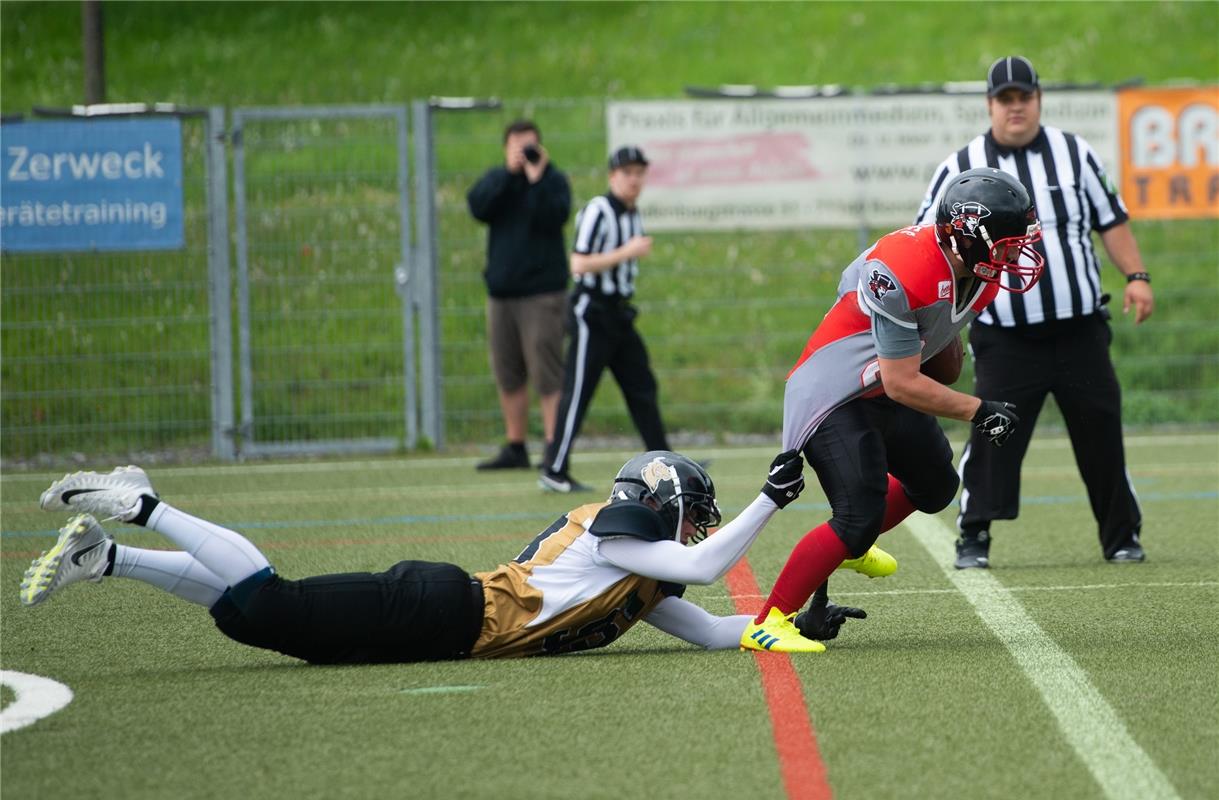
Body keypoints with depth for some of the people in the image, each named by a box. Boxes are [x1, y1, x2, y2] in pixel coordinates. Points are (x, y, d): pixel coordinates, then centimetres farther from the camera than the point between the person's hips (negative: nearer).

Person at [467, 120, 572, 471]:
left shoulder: (553, 180, 0)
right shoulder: (496, 179, 12)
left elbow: (555, 216, -17)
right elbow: (478, 206, -7)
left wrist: (537, 179, -19)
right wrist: (509, 172, -13)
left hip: (541, 293, -5)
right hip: (501, 291, 5)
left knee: (547, 375, -10)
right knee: (507, 376, 10)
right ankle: (515, 448, 19)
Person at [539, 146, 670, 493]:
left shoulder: (634, 215, 13)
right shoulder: (598, 210, -14)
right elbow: (579, 265, -20)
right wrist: (626, 252, -21)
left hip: (619, 314, 8)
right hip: (592, 312, -8)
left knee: (642, 386, 11)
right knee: (578, 391, -8)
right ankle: (554, 470, -5)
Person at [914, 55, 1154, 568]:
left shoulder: (1073, 152, 8)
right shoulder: (961, 168, 1)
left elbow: (1111, 220, 12)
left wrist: (1136, 276, 0)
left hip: (1081, 331, 2)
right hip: (1005, 338, -2)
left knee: (1101, 432, 3)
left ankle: (1122, 537, 15)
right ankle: (973, 539, -3)